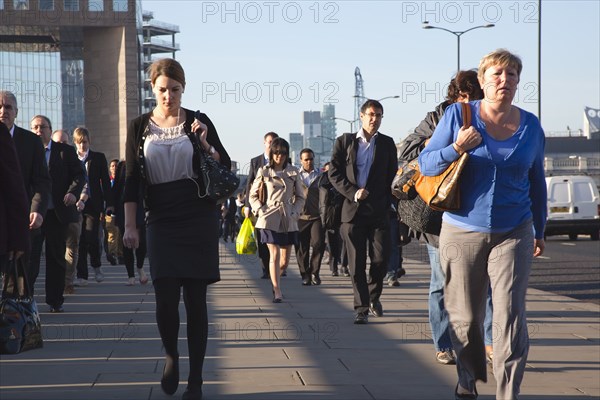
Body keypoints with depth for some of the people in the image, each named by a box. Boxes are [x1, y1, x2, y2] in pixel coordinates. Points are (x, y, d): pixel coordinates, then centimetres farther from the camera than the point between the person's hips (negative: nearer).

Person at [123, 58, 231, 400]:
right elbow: (132, 181, 6)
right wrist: (130, 226, 2)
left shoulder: (198, 122, 3)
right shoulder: (140, 127, 6)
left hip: (200, 219, -1)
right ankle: (172, 357, 20)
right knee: (166, 298, -10)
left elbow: (226, 167, 4)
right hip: (162, 221, 1)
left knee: (196, 300, -1)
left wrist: (204, 144, -13)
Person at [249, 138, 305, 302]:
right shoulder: (264, 171, 4)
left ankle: (274, 279, 34)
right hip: (270, 218, -2)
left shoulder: (293, 172, 8)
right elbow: (253, 195, 10)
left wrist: (295, 212, 0)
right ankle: (277, 292, -10)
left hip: (288, 220, 2)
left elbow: (300, 197, 14)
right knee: (274, 255, -12)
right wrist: (260, 210, -3)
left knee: (285, 260, 5)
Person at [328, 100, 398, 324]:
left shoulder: (387, 143, 11)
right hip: (353, 210, -1)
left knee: (381, 259, -3)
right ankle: (361, 308, 5)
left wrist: (386, 203, 0)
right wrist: (353, 192, -10)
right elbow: (334, 173, 3)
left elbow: (392, 177, 11)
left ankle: (373, 296, 24)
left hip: (379, 211, 1)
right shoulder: (345, 142, 8)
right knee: (356, 263, -1)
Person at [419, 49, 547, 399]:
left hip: (513, 234, 1)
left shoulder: (530, 126, 3)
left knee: (510, 315, -10)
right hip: (462, 232, -1)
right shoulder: (458, 115, -5)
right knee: (464, 317, 8)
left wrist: (539, 231, 20)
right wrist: (456, 149, -22)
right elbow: (426, 164, -3)